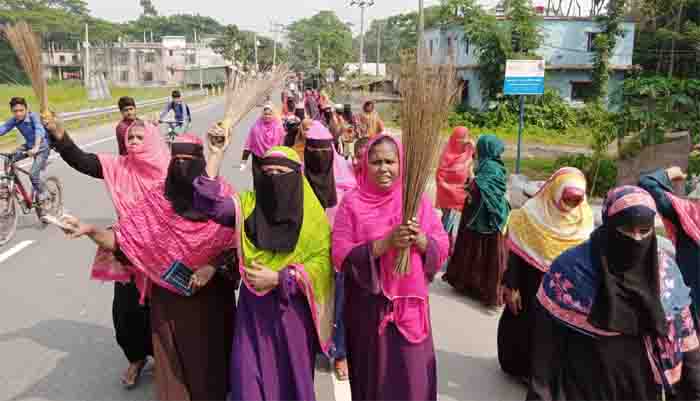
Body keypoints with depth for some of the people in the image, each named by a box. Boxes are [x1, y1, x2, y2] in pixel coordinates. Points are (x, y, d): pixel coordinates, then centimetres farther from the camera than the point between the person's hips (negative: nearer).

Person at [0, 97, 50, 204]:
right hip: (28, 145, 6)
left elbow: (39, 131, -39)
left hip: (42, 147, -6)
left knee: (33, 173, -17)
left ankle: (42, 194, 8)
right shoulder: (14, 120, -8)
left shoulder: (33, 116, -24)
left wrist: (36, 148, -54)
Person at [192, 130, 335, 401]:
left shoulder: (312, 214, -5)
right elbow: (210, 203, -13)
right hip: (253, 308, 1)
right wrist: (218, 152, -15)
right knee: (249, 375, 6)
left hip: (292, 310, -1)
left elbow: (321, 262, -9)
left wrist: (278, 278, -17)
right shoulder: (249, 204, 1)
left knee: (292, 374, 13)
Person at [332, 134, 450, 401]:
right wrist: (385, 243, -23)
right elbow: (341, 256, -13)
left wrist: (420, 240, -21)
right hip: (368, 305, -1)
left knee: (413, 376, 6)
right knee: (374, 372, 11)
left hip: (410, 303, 2)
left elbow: (443, 247, 0)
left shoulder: (417, 199, 1)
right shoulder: (352, 203, -5)